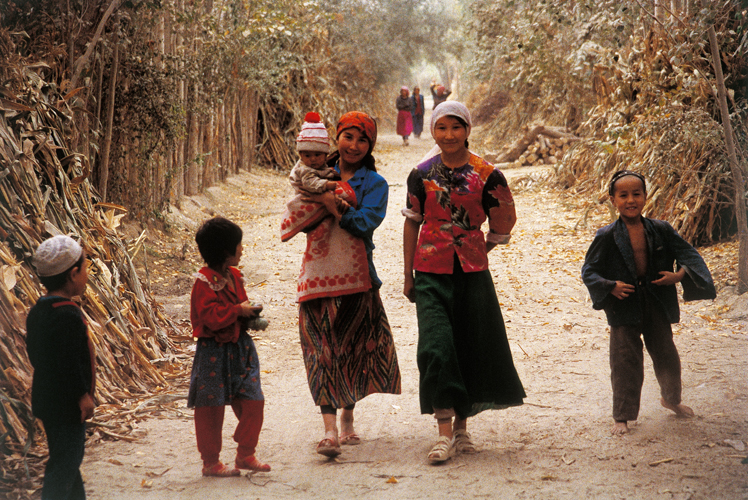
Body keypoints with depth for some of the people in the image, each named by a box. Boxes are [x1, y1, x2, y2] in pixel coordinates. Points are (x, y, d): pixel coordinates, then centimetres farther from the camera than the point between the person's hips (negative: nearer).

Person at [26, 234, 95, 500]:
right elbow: (71, 363, -25)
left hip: (46, 397, 10)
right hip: (67, 405, -10)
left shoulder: (37, 311, 6)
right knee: (65, 462, -2)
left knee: (70, 457, 21)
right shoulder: (69, 316, -23)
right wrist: (83, 396, -15)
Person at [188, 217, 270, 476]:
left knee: (253, 402, 4)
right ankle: (210, 462, 14)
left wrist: (251, 315, 5)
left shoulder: (234, 276, 11)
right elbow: (211, 316, -23)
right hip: (214, 354, -8)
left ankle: (245, 454, 17)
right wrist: (239, 311, -18)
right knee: (211, 409, 3)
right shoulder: (205, 281, -16)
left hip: (240, 348, 8)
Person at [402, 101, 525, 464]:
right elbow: (412, 223, 7)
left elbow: (502, 228, 8)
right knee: (436, 346, -11)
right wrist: (408, 275, 7)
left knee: (473, 348, 7)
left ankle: (461, 425, 24)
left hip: (472, 271, 1)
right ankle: (444, 433, -8)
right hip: (431, 272, -1)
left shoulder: (486, 175, -2)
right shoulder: (421, 175, 1)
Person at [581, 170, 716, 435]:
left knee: (666, 354, 16)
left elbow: (688, 253, 4)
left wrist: (681, 274, -15)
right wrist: (610, 287, -21)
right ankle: (622, 416, 13)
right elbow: (589, 271, -6)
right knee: (625, 362, 0)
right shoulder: (606, 237, -10)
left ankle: (671, 398, 43)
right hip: (624, 305, -3)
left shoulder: (660, 230, -3)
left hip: (657, 302, 3)